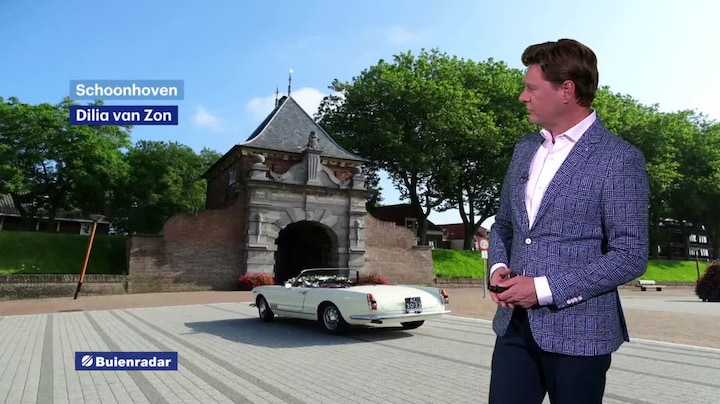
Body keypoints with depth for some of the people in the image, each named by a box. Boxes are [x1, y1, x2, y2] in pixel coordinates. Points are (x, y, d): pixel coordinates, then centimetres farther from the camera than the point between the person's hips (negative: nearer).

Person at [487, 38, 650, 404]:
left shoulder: (619, 158, -10)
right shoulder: (525, 149, 9)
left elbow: (631, 255, -12)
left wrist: (545, 289, -17)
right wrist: (499, 267, -3)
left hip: (577, 331, -5)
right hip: (514, 324, 5)